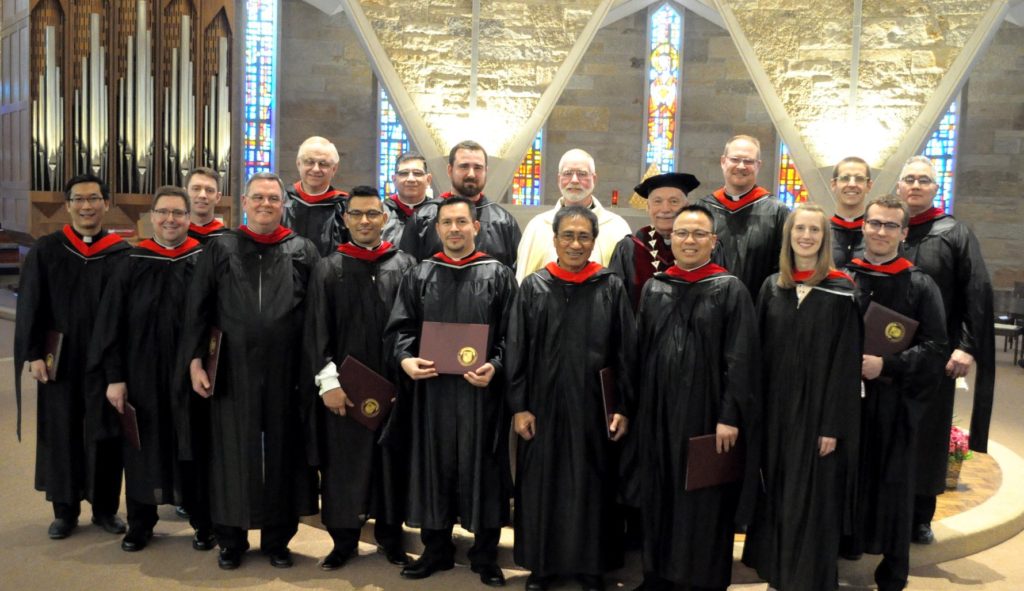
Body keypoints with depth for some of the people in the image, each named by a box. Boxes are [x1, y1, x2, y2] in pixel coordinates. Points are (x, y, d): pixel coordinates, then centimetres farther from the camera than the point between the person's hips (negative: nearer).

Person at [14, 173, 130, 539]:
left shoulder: (122, 254, 1)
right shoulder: (46, 251, 3)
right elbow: (30, 306, 1)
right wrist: (34, 354, -7)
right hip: (59, 360, 1)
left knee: (105, 434, 5)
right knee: (61, 432, 8)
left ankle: (105, 508, 20)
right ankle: (65, 510, 21)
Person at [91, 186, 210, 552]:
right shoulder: (133, 264, 2)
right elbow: (111, 323, 1)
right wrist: (114, 376, -5)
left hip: (189, 375, -1)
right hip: (143, 375, 2)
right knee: (143, 449, 12)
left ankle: (203, 523, 23)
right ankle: (140, 523, 29)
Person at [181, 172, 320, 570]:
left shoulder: (303, 252, 4)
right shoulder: (219, 250, 5)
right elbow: (197, 310, 3)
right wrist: (195, 360, -6)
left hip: (285, 372, 0)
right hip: (233, 371, 0)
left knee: (281, 452, 7)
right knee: (233, 452, 8)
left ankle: (277, 539, 21)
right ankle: (231, 539, 22)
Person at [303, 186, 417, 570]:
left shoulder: (405, 265, 6)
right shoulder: (328, 269, 4)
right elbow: (315, 330, -2)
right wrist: (328, 381, -11)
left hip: (394, 384, 1)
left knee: (391, 461, 10)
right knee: (343, 463, 6)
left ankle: (391, 536, 24)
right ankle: (343, 540, 20)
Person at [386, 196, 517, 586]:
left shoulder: (498, 275, 3)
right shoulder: (419, 275, 9)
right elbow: (400, 327, 6)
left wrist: (494, 367, -18)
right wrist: (406, 358, -14)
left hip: (481, 389, -2)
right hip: (432, 388, 2)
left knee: (482, 470, 5)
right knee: (435, 468, 9)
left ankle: (485, 555, 19)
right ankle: (435, 550, 23)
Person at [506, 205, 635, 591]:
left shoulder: (612, 288, 0)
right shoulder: (533, 287, 1)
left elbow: (626, 353, 1)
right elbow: (516, 351, 0)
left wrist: (623, 408, -4)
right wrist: (519, 406, -5)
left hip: (593, 406, 0)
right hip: (544, 405, 1)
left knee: (591, 486, 9)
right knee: (542, 484, 9)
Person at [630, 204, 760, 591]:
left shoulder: (730, 289, -5)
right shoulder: (653, 288, 7)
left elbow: (741, 359, -10)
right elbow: (639, 352, 10)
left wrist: (730, 416, -16)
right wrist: (636, 407, 7)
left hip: (706, 412, -4)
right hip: (658, 410, 4)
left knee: (703, 500, 5)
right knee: (660, 497, 13)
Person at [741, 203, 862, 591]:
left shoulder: (840, 290, -7)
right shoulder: (772, 287, 5)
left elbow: (845, 362, -9)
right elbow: (760, 353, 7)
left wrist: (833, 424, -13)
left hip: (817, 411, -4)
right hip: (776, 408, 4)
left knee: (811, 498, 4)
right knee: (777, 493, 14)